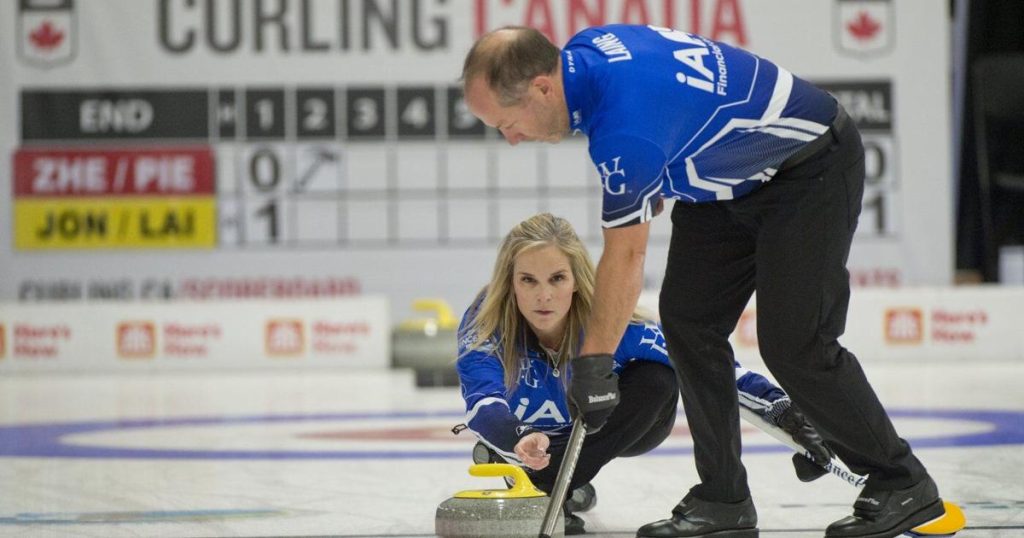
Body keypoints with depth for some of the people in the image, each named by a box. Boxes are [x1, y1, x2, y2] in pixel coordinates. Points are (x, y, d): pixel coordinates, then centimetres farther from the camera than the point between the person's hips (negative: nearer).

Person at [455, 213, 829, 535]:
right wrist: (521, 441, -71)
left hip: (604, 427, 0)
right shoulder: (484, 326, -34)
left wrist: (778, 406, -43)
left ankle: (547, 487, -24)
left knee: (656, 380, -32)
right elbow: (483, 405, -49)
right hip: (528, 430, 1)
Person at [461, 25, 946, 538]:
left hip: (811, 166, -10)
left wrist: (594, 362, -18)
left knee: (794, 343, -14)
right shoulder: (582, 51, -8)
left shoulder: (627, 122, -35)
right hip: (736, 174, 10)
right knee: (687, 318, 0)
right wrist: (651, 184, 21)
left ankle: (903, 485, 2)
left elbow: (625, 255, -26)